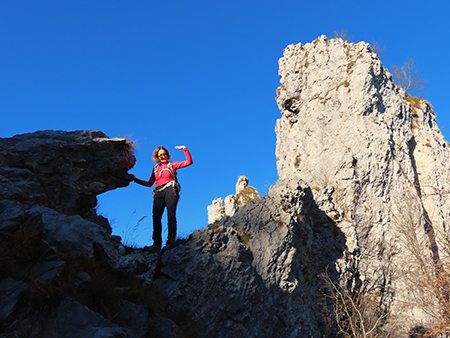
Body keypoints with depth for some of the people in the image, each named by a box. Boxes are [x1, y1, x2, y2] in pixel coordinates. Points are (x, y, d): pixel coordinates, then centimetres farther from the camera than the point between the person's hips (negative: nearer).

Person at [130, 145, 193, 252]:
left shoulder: (172, 164, 20)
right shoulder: (156, 168, 29)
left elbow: (189, 162, 11)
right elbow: (149, 183, 29)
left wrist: (184, 149, 4)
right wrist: (135, 179, 26)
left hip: (170, 190, -3)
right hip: (158, 192, 3)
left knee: (171, 215, -17)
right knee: (156, 216, -16)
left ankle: (171, 241, -26)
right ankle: (157, 244, -25)